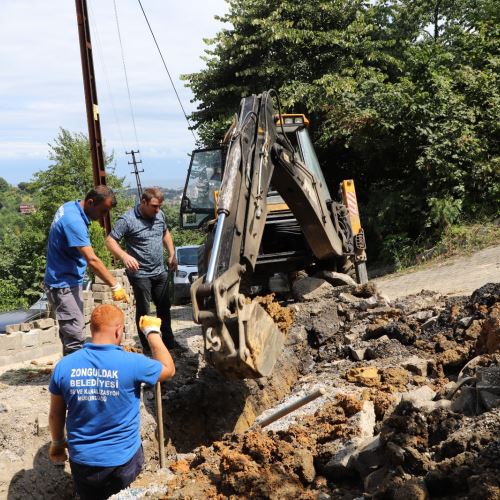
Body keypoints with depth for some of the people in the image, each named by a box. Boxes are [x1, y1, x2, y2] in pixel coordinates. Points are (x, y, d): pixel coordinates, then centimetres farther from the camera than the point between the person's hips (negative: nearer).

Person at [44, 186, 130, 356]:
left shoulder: (70, 206, 5)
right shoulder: (74, 221, -26)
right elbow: (92, 260, -31)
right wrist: (115, 286, -31)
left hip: (68, 281, 10)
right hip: (64, 285, -10)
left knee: (71, 333, 16)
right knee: (75, 337, -12)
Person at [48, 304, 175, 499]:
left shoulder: (64, 366, -11)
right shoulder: (132, 363, -21)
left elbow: (56, 414, 2)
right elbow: (168, 369, 0)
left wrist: (57, 443, 21)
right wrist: (152, 332, 10)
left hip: (82, 461, 2)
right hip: (124, 460, -2)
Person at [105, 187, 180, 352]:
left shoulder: (160, 215, 4)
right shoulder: (128, 219, -16)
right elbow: (110, 241, -16)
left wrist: (172, 255, 13)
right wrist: (124, 256, -32)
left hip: (160, 272, 7)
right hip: (140, 274, -6)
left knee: (164, 307, 15)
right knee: (143, 310, 2)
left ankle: (169, 342, 29)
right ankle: (148, 348, 11)